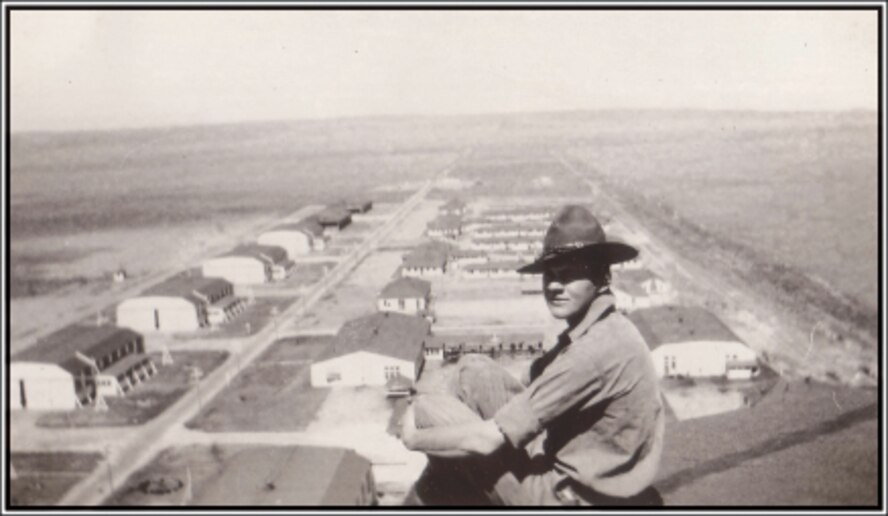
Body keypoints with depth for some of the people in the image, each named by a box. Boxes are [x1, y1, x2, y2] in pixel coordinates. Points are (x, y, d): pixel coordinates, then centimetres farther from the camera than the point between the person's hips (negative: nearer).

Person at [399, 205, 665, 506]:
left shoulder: (596, 350, -28)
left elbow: (489, 440, -25)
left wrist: (414, 438, -8)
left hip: (573, 496, -9)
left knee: (430, 410, -8)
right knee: (473, 371, 7)